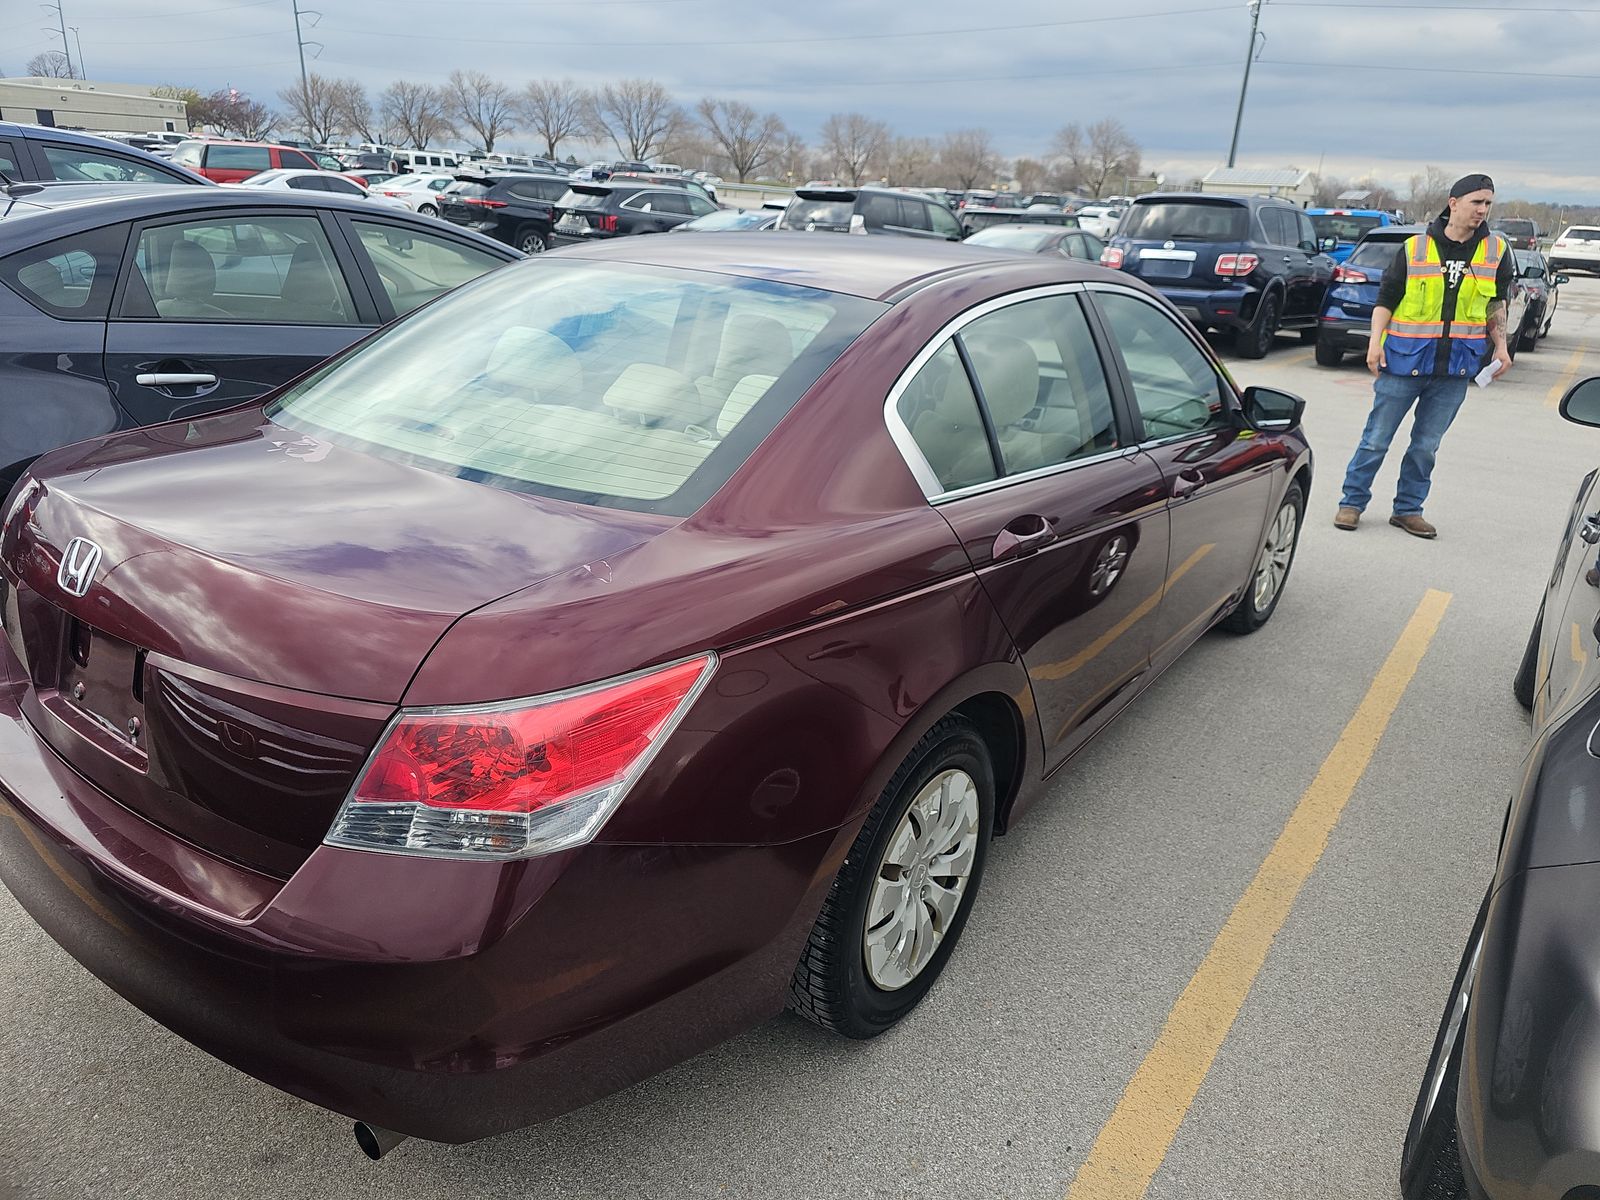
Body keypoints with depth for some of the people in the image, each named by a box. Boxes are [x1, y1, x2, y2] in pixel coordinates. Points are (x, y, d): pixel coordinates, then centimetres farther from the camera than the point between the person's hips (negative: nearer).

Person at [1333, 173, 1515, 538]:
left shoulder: (1497, 250, 7)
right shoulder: (1414, 248, -1)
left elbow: (1497, 302, 18)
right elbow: (1385, 299, 2)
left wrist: (1500, 345, 9)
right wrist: (1375, 342, -10)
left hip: (1456, 368, 3)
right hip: (1404, 360, -2)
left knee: (1426, 445, 8)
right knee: (1376, 439, 2)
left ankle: (1408, 509, 19)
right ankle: (1352, 502, 13)